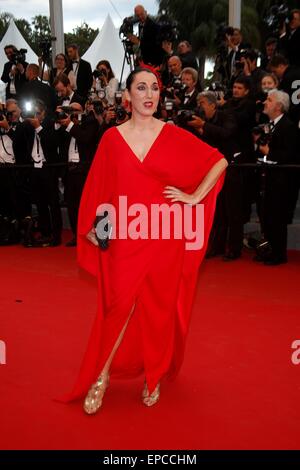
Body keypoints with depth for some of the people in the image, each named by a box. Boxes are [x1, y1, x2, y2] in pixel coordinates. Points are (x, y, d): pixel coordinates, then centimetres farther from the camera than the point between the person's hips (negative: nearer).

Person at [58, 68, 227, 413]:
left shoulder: (173, 136, 0)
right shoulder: (112, 138, 3)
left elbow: (219, 162, 5)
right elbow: (99, 188, 5)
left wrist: (195, 197, -2)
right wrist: (91, 227, -4)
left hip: (164, 237, 0)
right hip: (124, 238, 0)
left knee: (159, 307, 8)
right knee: (119, 306, 1)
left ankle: (154, 377, 28)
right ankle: (101, 376, 20)